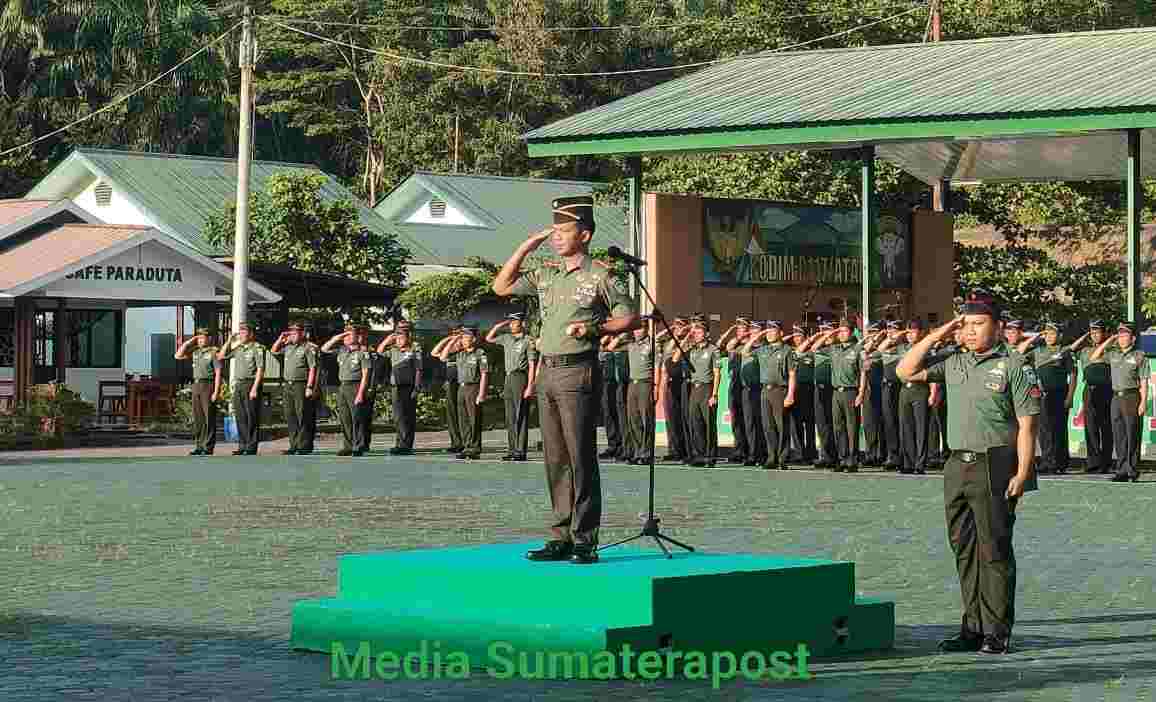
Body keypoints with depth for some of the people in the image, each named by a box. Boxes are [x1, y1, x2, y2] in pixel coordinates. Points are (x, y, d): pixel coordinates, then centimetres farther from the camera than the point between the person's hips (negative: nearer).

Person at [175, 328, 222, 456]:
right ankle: (200, 446, 12)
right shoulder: (195, 352, 14)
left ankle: (208, 448, -4)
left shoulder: (213, 352, -6)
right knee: (198, 419, 7)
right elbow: (178, 356, 12)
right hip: (196, 386, 7)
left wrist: (216, 392, -17)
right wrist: (188, 342, 6)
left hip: (208, 385, -7)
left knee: (209, 418, -6)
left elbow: (218, 373, -10)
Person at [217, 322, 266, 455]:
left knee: (252, 417, -5)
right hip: (238, 385, 7)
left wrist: (254, 388, -20)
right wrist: (229, 341, 10)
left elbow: (260, 369, -13)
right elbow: (220, 356, 20)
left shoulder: (257, 348, -7)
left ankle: (251, 447, -3)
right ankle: (242, 445, 14)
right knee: (241, 417, 8)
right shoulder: (238, 348, 15)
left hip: (251, 383, -7)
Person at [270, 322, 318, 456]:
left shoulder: (308, 348, -6)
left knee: (302, 417, -7)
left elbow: (313, 369, -11)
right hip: (287, 386, 8)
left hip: (300, 385, -8)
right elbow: (273, 351, 25)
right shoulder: (288, 347, 15)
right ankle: (294, 446, 13)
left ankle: (304, 446, -4)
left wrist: (309, 387, -18)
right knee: (290, 417, 8)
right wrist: (281, 338, 12)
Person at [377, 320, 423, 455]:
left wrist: (416, 388, -14)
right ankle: (404, 445, 8)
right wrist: (388, 338, 7)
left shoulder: (415, 351, -6)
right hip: (397, 388, 6)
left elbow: (419, 370, -8)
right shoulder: (394, 350, 10)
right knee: (399, 417, 4)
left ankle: (404, 445, 0)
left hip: (409, 387, -6)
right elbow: (380, 351, 20)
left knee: (409, 417, 0)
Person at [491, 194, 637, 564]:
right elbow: (501, 286, 20)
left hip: (578, 371, -7)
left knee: (581, 457, -7)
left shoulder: (600, 276, -4)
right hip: (547, 371, 7)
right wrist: (526, 246, 13)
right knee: (555, 458, 8)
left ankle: (585, 540, -4)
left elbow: (630, 318, -2)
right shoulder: (546, 275, 15)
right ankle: (561, 537, 13)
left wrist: (593, 329, -16)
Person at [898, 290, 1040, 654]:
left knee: (994, 550, -3)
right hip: (957, 466, 6)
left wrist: (1022, 474, -14)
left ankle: (997, 632, 2)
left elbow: (1026, 425, -7)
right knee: (964, 549, 9)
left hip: (995, 468, -6)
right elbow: (906, 371, 12)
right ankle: (973, 628, 17)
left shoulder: (1013, 367, -5)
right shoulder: (953, 363, 12)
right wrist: (936, 335, 5)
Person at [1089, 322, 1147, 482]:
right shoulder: (1113, 354, 14)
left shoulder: (1139, 356, -1)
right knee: (1119, 436, 6)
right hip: (1117, 397, 6)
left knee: (1132, 436, -5)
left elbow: (1143, 382, -5)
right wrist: (1108, 341, 9)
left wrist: (1143, 402, -13)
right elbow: (1093, 357, 15)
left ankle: (1133, 471, -2)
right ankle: (1122, 471, 10)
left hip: (1132, 397, -6)